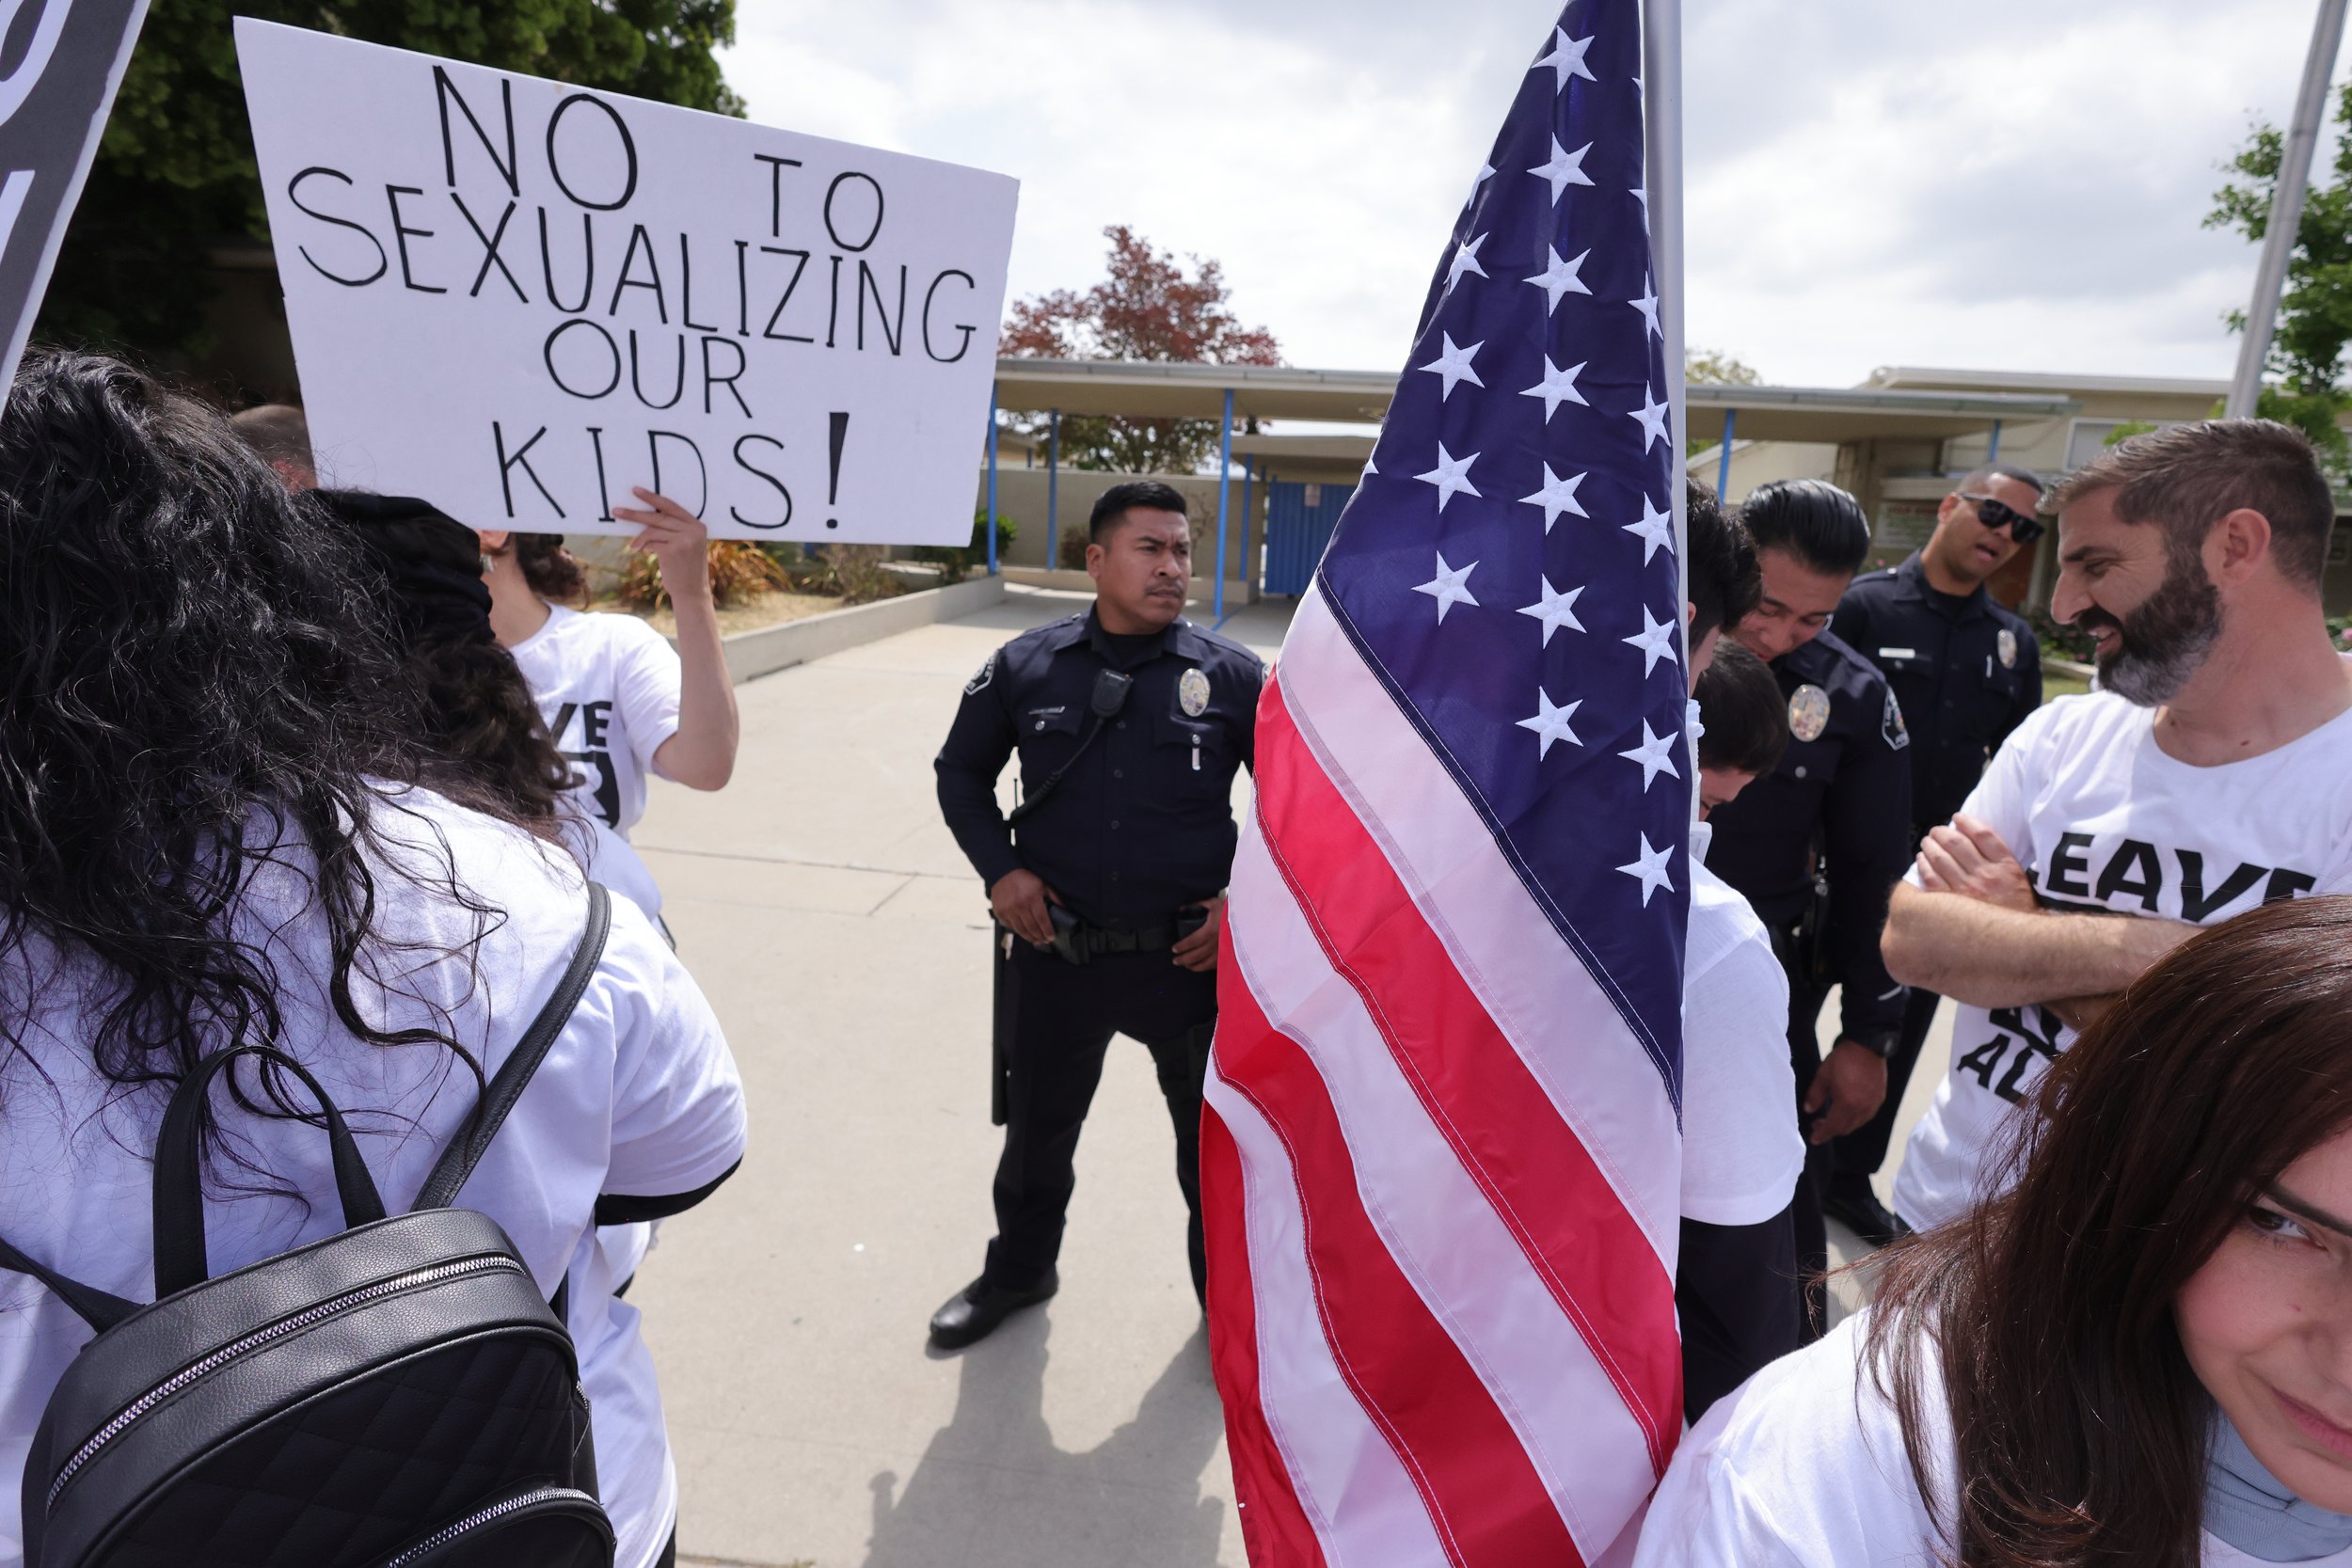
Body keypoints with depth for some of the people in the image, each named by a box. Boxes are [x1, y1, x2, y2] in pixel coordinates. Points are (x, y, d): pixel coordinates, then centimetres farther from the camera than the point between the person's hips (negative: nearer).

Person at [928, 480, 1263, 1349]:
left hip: (1191, 954, -1)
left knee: (1213, 1137, 16)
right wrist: (1000, 868, -4)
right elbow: (961, 770, 10)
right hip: (1056, 950, 1)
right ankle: (1018, 1269, 49)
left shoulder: (1231, 676, -6)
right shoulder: (1025, 667, -3)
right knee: (1037, 1126, 21)